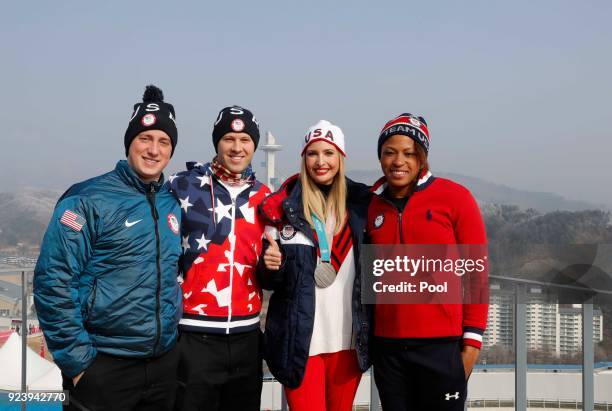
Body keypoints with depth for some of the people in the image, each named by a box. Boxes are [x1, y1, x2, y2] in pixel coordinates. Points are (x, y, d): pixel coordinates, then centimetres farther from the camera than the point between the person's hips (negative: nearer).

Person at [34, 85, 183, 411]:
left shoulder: (173, 204, 8)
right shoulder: (88, 201, -10)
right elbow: (53, 282, -14)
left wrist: (171, 336, 14)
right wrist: (76, 359, -14)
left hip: (164, 363, 6)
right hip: (102, 366, -6)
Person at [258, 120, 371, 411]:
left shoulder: (361, 203, 4)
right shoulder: (284, 207, -1)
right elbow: (268, 280, 3)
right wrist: (271, 266, -16)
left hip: (350, 341, 3)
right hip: (300, 341, -2)